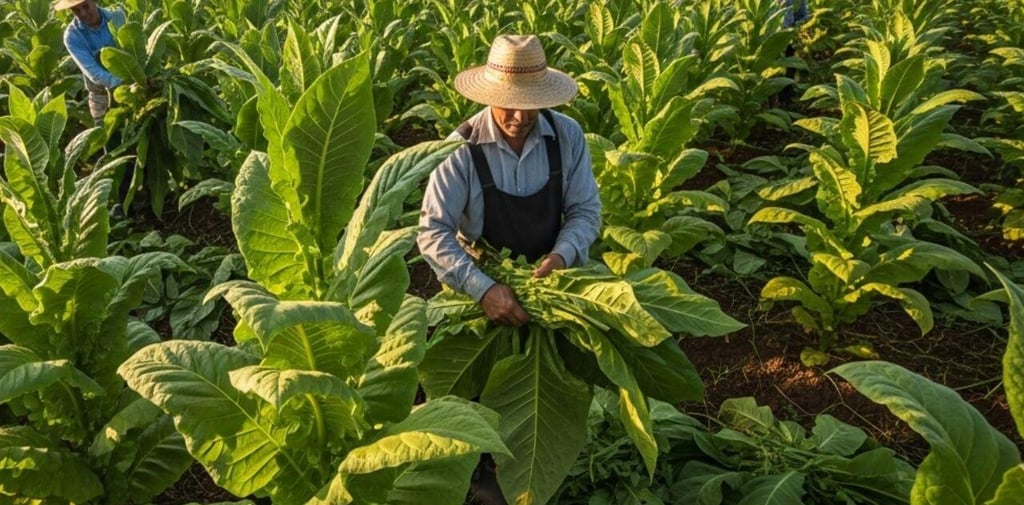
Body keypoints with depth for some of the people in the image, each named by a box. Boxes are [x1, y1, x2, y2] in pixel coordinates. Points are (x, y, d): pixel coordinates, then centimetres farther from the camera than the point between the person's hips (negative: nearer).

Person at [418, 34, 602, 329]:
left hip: (551, 274, 2)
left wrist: (563, 255, -22)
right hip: (482, 279, -2)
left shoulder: (568, 135, -9)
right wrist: (483, 288, -32)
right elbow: (433, 231, -20)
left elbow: (585, 210, -2)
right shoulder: (461, 149, -19)